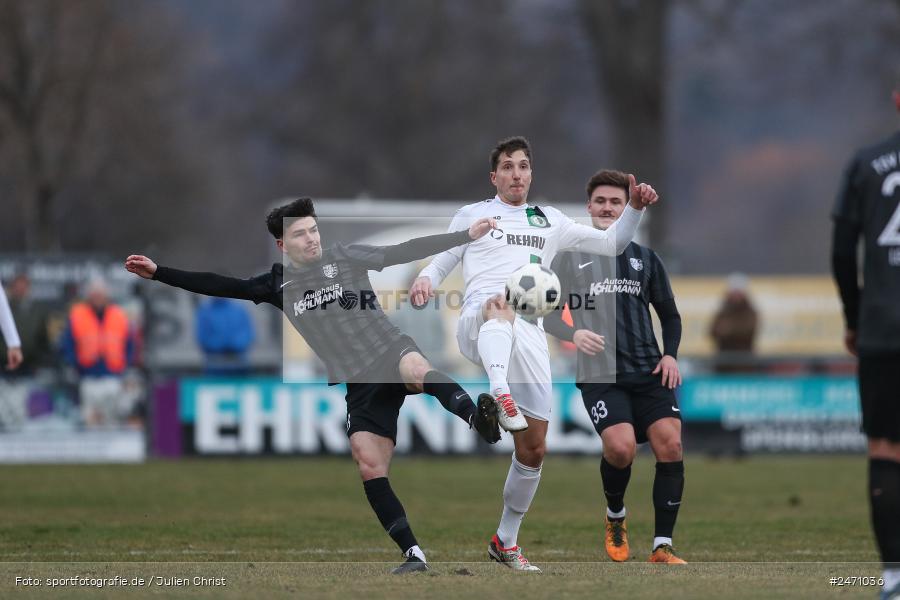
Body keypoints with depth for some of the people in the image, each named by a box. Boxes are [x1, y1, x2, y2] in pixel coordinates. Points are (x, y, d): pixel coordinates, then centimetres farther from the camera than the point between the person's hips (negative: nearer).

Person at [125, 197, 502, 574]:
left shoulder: (344, 257, 6)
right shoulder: (280, 285, 12)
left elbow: (404, 251, 2)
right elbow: (218, 286, 11)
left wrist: (466, 236, -5)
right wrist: (157, 273, 6)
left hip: (389, 351, -3)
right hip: (359, 384, 3)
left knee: (415, 368, -40)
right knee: (369, 466, -10)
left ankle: (478, 418, -53)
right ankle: (414, 555, -9)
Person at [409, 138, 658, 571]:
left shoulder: (549, 221, 26)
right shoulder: (472, 215, 18)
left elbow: (610, 244, 28)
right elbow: (442, 263, 16)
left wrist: (635, 208, 11)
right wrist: (426, 279, -7)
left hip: (528, 334, 4)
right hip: (477, 322, -4)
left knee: (534, 449, 2)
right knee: (500, 303, -44)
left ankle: (505, 541, 17)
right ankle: (501, 394, -71)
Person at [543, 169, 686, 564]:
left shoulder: (645, 259, 13)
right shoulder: (571, 257, 6)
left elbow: (669, 314, 20)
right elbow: (547, 312, 5)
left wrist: (670, 354, 3)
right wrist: (573, 334, -15)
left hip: (648, 372, 3)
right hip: (600, 375, -3)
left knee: (670, 444, -13)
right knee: (621, 447, -22)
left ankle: (662, 547, -6)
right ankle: (615, 517, 10)